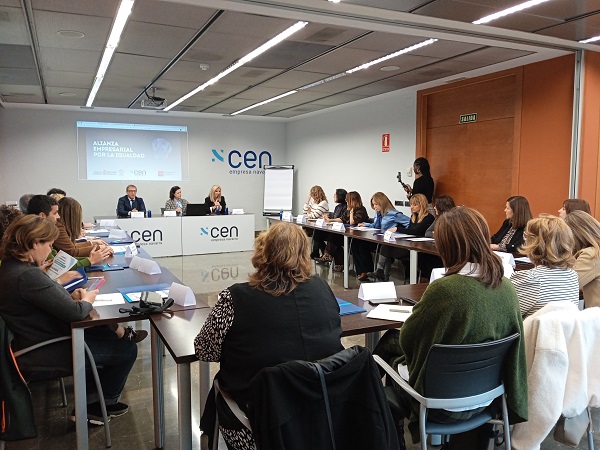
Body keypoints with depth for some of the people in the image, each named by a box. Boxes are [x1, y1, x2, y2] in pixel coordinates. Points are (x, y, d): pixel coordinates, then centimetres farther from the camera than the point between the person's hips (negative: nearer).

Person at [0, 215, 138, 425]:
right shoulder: (27, 276, -30)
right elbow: (75, 313, -28)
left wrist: (71, 297, -1)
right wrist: (87, 301, -7)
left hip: (38, 339, 11)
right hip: (44, 353, -10)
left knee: (109, 333, 19)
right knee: (127, 350, -2)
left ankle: (94, 400, 27)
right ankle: (99, 406, 20)